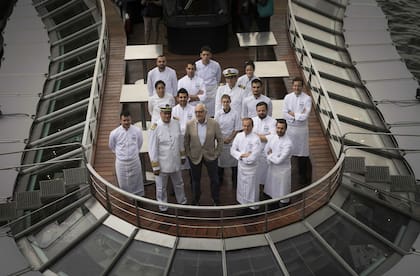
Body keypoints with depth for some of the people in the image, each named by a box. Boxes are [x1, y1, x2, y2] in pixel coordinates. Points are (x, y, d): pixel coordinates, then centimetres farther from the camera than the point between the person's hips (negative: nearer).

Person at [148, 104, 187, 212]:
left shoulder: (176, 124, -5)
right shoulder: (155, 128, -20)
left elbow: (180, 141, 9)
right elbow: (152, 149, -16)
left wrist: (182, 156, 14)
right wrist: (155, 167, -13)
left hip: (175, 162, 5)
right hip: (162, 164, -5)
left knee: (179, 184, 24)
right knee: (161, 188, 12)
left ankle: (182, 202, 45)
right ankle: (163, 207, 33)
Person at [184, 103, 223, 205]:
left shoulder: (214, 124, -11)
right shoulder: (189, 124, -9)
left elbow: (220, 139, -2)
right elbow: (186, 141, 2)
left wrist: (217, 153, -4)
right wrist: (188, 154, 0)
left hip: (210, 156, 0)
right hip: (194, 157, 0)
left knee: (214, 180, 9)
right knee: (196, 180, 14)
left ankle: (216, 201, 29)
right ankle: (196, 201, 32)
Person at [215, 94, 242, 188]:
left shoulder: (235, 114, -6)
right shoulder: (218, 114, -2)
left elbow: (237, 129, -4)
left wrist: (229, 138, -12)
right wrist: (221, 139, -10)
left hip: (232, 142, -1)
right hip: (220, 142, 1)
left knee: (234, 162, 4)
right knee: (220, 160, 12)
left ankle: (235, 183, 16)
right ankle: (219, 180, 28)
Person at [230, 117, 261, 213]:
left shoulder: (255, 139, -19)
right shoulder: (239, 136, -3)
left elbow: (252, 158, -23)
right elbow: (232, 150, 0)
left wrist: (241, 156, -10)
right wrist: (242, 155, -15)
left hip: (251, 168, -5)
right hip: (241, 166, 5)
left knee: (251, 189, 8)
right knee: (242, 187, 17)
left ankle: (252, 208, 23)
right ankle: (244, 204, 34)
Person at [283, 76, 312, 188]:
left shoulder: (307, 99, -9)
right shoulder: (288, 97, 0)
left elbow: (305, 116, -18)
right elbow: (285, 114, -7)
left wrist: (293, 114, -11)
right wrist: (298, 116, -15)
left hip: (302, 129, -2)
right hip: (290, 128, 3)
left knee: (303, 154, 3)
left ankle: (304, 177, 16)